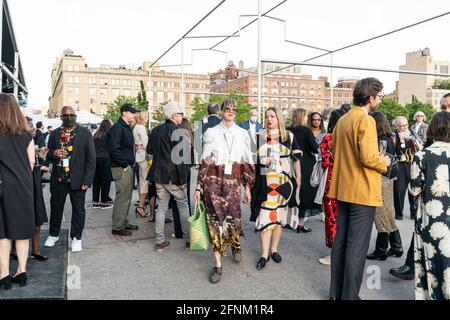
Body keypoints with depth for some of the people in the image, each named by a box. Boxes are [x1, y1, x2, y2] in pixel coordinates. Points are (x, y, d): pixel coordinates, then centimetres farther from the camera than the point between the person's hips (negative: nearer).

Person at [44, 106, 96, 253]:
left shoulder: (85, 133, -2)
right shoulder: (55, 134, 9)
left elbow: (91, 158, -5)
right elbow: (48, 155, 15)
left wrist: (87, 180, -12)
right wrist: (54, 153, -11)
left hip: (77, 179, -3)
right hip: (58, 178, 3)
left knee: (79, 209, 5)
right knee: (56, 207, 14)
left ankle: (76, 238, 20)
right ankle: (53, 234, 34)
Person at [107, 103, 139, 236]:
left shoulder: (127, 127, 17)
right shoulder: (117, 128, -14)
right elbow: (114, 149, -23)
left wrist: (131, 163, 13)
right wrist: (124, 164, -18)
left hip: (128, 167, 10)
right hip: (121, 168, -10)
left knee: (127, 196, 16)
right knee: (122, 197, -5)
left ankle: (123, 222, 27)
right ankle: (117, 227, 4)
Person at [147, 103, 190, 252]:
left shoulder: (156, 130, 7)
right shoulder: (177, 131, -15)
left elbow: (149, 150, 16)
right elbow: (179, 157, -19)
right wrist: (182, 179, -15)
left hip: (158, 174, 6)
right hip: (172, 176, -6)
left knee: (161, 207, 11)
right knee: (183, 204, 8)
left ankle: (160, 241, 14)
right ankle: (189, 238, 15)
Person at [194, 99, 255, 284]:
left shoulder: (242, 134, 9)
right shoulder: (212, 133, 4)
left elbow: (247, 162, 10)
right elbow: (205, 162, 4)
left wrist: (248, 186, 8)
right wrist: (199, 187, 1)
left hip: (233, 183, 1)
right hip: (213, 183, -1)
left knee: (233, 219, 0)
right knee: (216, 221, -3)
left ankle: (235, 245, 35)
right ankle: (218, 265, 7)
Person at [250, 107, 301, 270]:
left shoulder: (289, 136, 8)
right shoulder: (258, 137, 8)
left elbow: (296, 158, 9)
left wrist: (298, 177, 5)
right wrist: (261, 161, -10)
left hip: (284, 182, 1)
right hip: (265, 182, -1)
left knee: (279, 216, 6)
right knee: (265, 216, -5)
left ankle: (274, 249, 20)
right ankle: (264, 254, 1)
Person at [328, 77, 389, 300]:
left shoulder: (342, 120, 13)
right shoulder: (365, 120, -14)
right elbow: (368, 157, -22)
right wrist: (384, 163, -3)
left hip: (343, 189, 9)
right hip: (363, 191, -9)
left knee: (340, 242, 13)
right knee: (357, 247, -2)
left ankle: (336, 292, 23)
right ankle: (349, 296, 5)